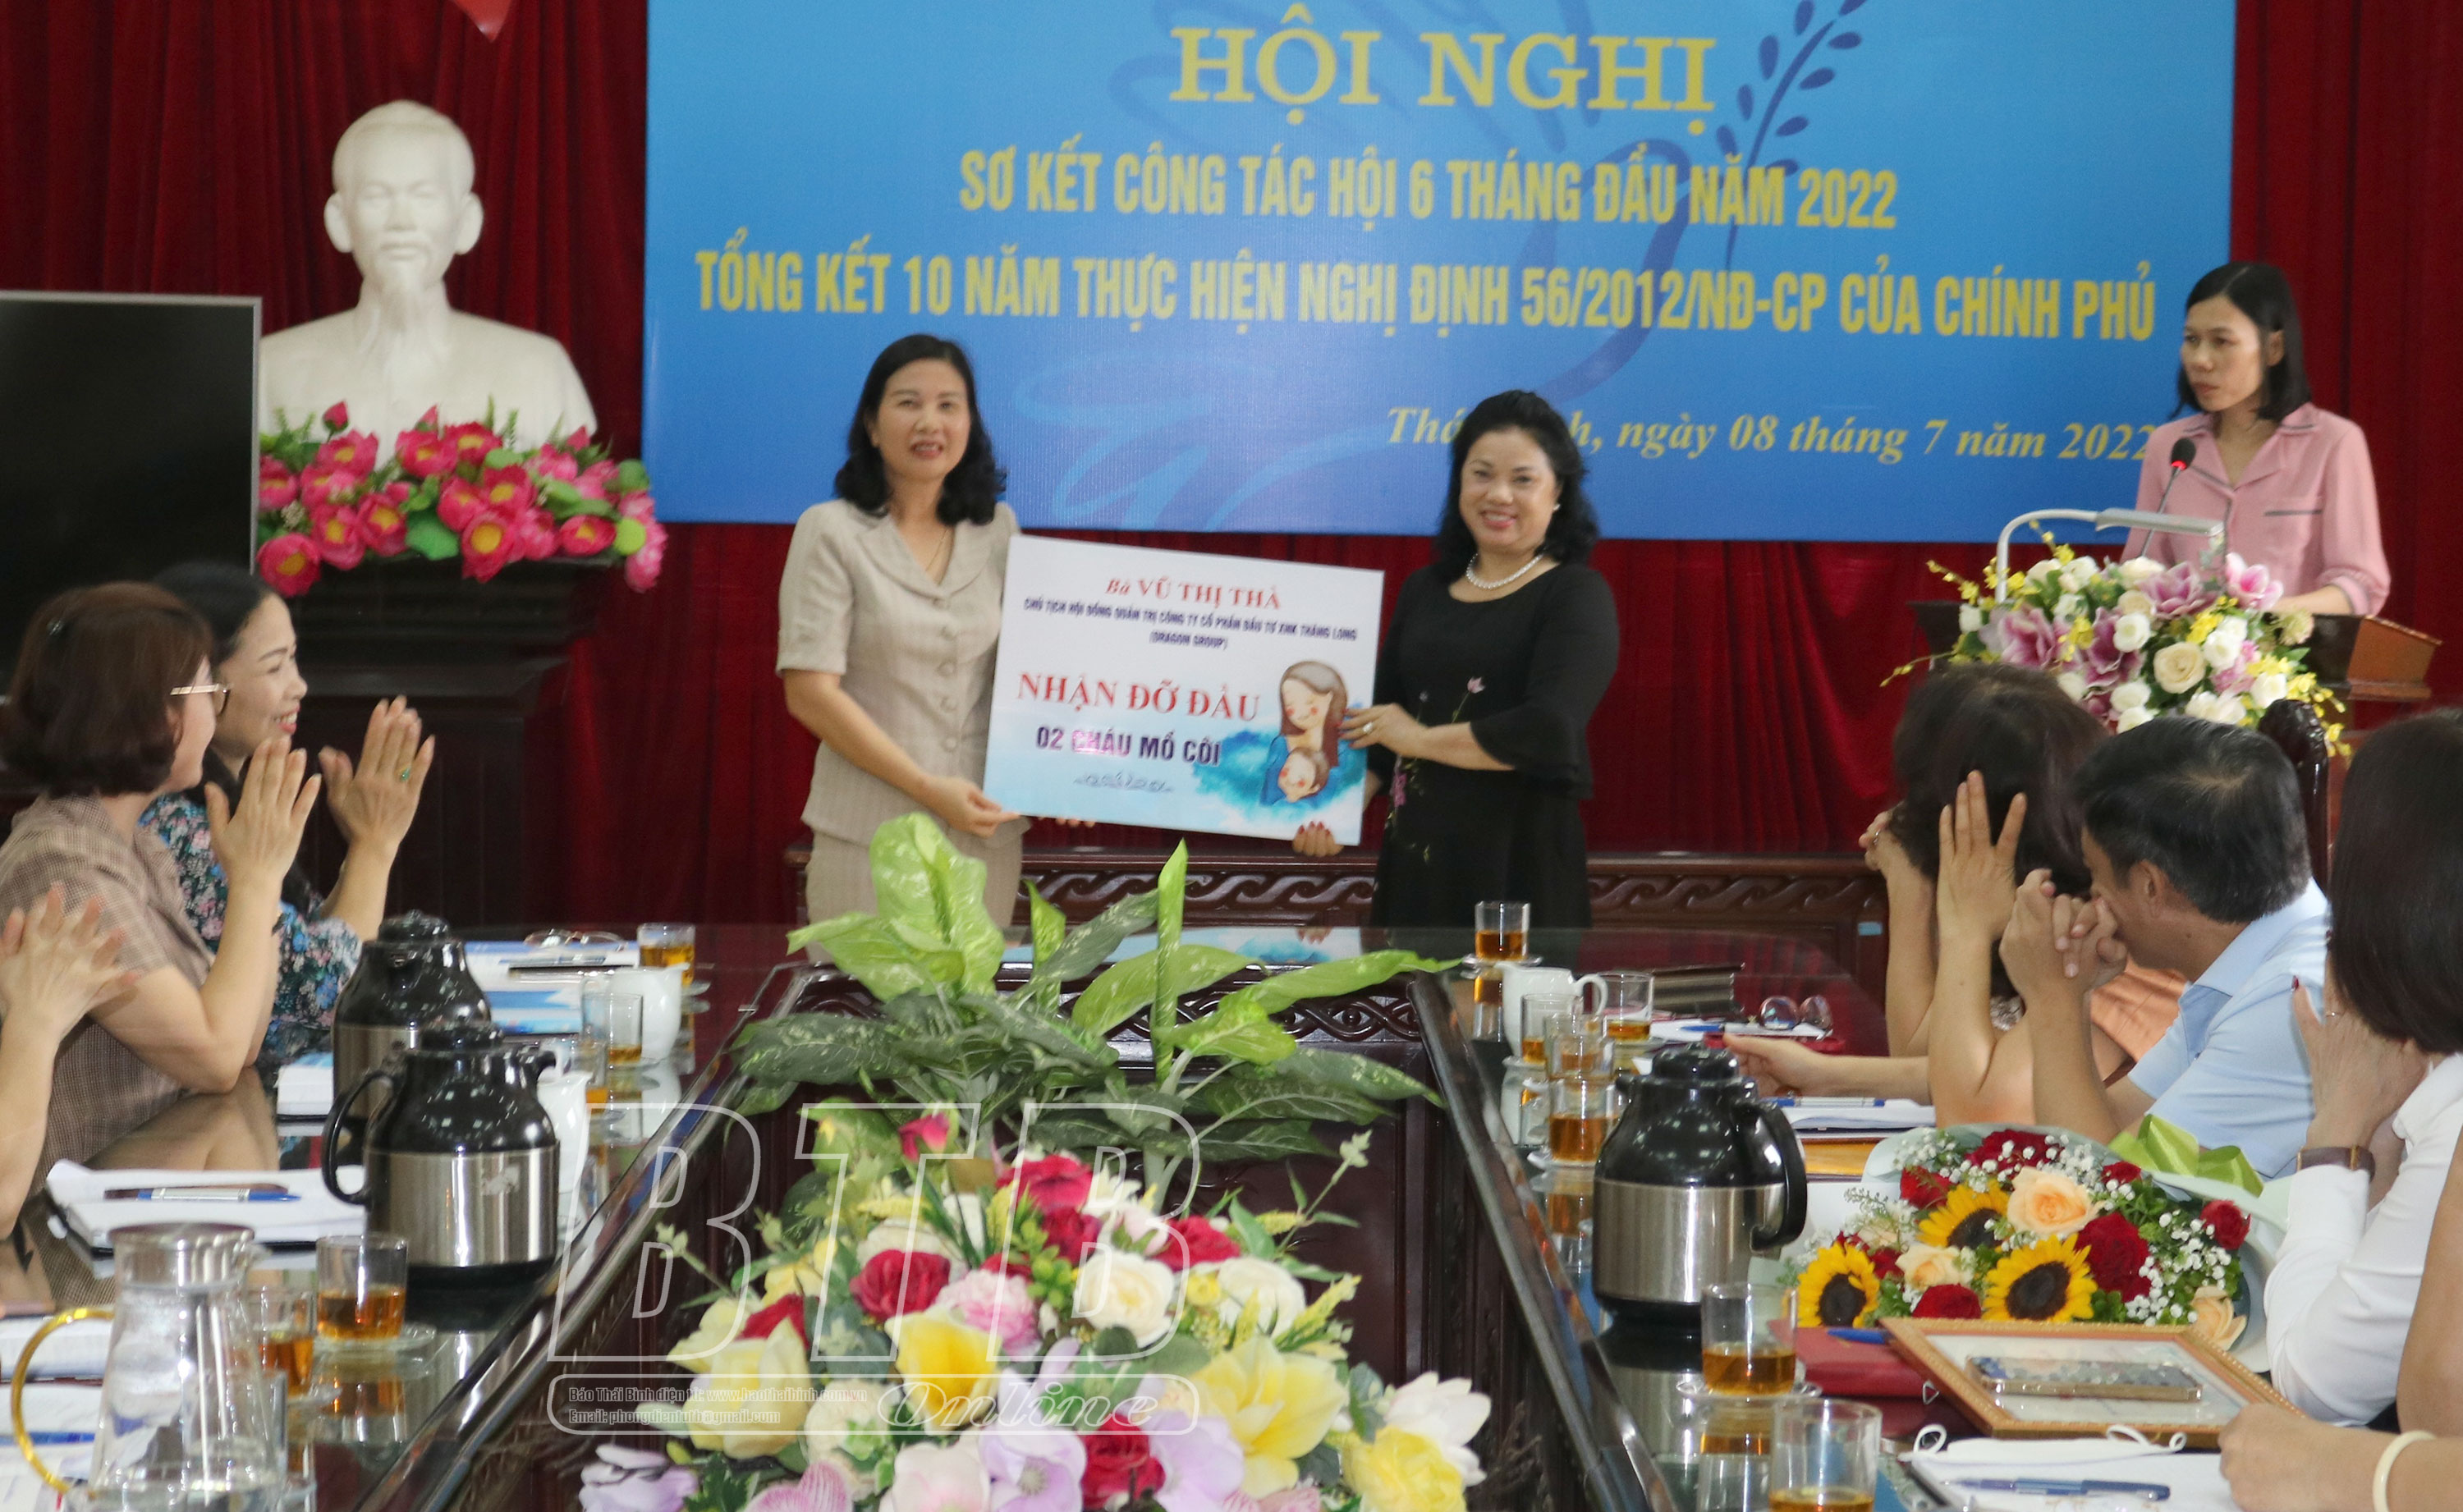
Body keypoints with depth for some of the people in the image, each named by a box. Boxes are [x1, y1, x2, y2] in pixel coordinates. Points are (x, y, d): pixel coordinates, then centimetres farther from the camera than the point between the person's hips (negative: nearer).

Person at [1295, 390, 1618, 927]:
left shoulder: (1576, 596, -4)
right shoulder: (1424, 591, 14)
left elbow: (1549, 732, -18)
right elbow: (1378, 718, 15)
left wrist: (1422, 738, -8)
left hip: (1520, 863, -5)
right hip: (1413, 856, 5)